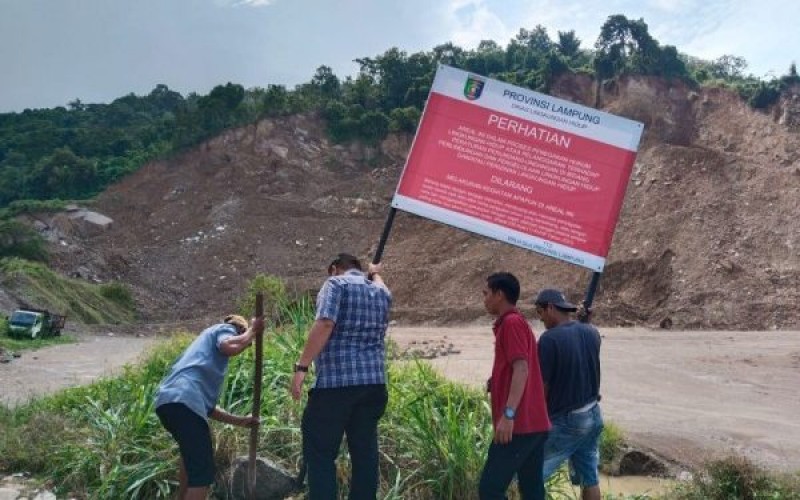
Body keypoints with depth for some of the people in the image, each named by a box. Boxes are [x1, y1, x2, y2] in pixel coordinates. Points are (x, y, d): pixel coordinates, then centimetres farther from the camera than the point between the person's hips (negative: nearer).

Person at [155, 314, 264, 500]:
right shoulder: (225, 329, 16)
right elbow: (231, 347, -13)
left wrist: (238, 421, 36)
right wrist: (253, 330, 6)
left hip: (166, 401, 10)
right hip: (184, 402, -10)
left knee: (193, 454, 35)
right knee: (203, 472, -9)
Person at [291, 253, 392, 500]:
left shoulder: (336, 283, 0)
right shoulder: (382, 293, 20)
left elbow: (325, 324, -15)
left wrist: (301, 366, -16)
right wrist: (375, 274, 66)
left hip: (336, 381, -6)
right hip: (374, 383, 6)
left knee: (321, 452, 1)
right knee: (365, 451, 11)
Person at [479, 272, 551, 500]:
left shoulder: (511, 323, -10)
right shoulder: (516, 322, 21)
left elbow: (521, 369, -21)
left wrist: (508, 414, -27)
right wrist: (495, 383, 13)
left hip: (519, 425, -10)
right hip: (533, 424, 10)